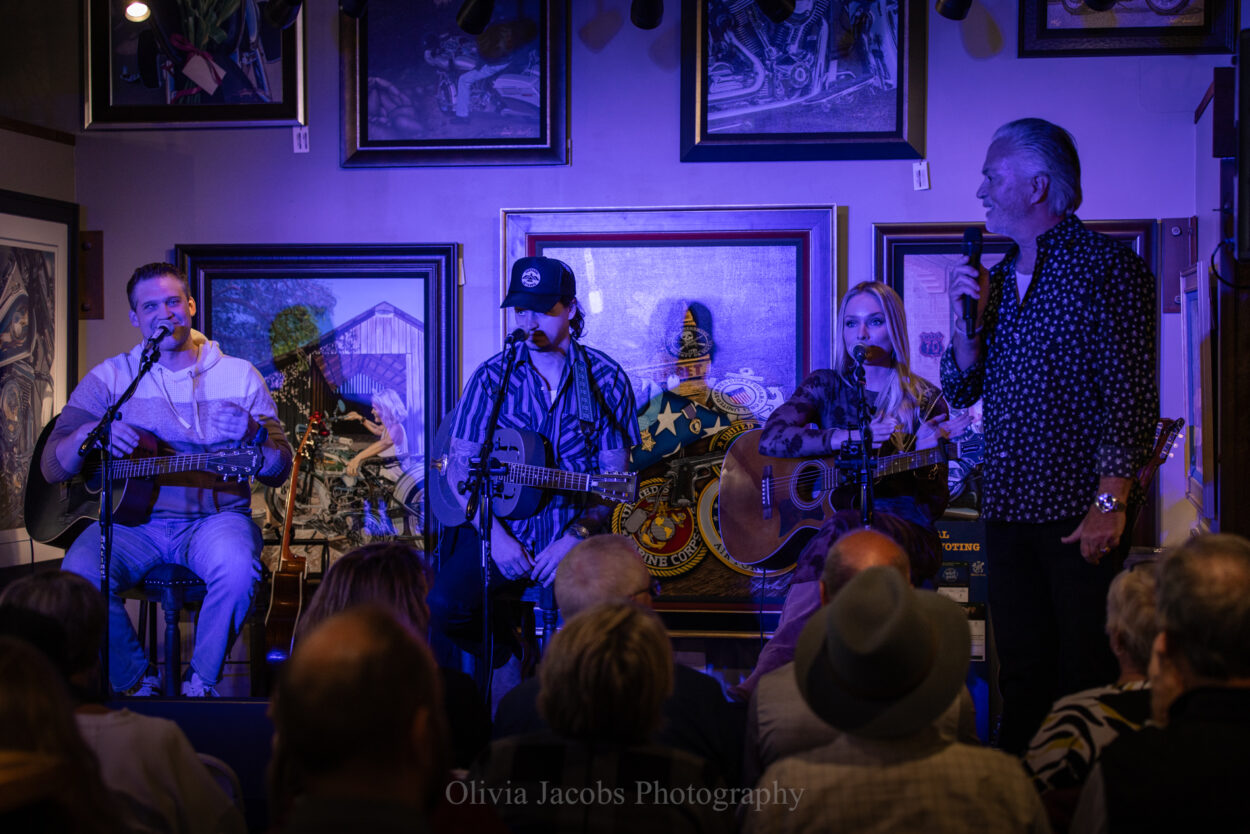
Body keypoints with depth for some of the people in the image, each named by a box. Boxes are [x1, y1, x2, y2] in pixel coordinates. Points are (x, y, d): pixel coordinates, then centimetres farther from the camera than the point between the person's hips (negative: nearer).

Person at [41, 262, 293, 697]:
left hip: (215, 516, -1)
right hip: (131, 519, 1)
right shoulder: (109, 377, 8)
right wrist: (87, 434, -18)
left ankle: (201, 682, -9)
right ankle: (137, 681, -4)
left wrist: (253, 433, -15)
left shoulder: (239, 375, 8)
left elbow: (278, 471, 6)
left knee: (237, 568, -34)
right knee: (80, 573, -29)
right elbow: (52, 467, 4)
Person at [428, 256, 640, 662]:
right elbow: (461, 468, 1)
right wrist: (496, 536, -13)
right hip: (501, 528, 1)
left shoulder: (605, 378, 1)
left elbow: (614, 477, 0)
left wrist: (576, 536, -15)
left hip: (577, 533, -1)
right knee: (444, 605, -25)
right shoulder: (492, 377, 3)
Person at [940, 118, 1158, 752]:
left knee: (1086, 678, -2)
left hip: (1081, 514, -6)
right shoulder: (997, 277, 15)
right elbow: (961, 390, 14)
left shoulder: (1109, 268, -7)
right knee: (1020, 676, 13)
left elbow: (1131, 396, -12)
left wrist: (1110, 503, -18)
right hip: (1008, 508, 7)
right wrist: (969, 319, -4)